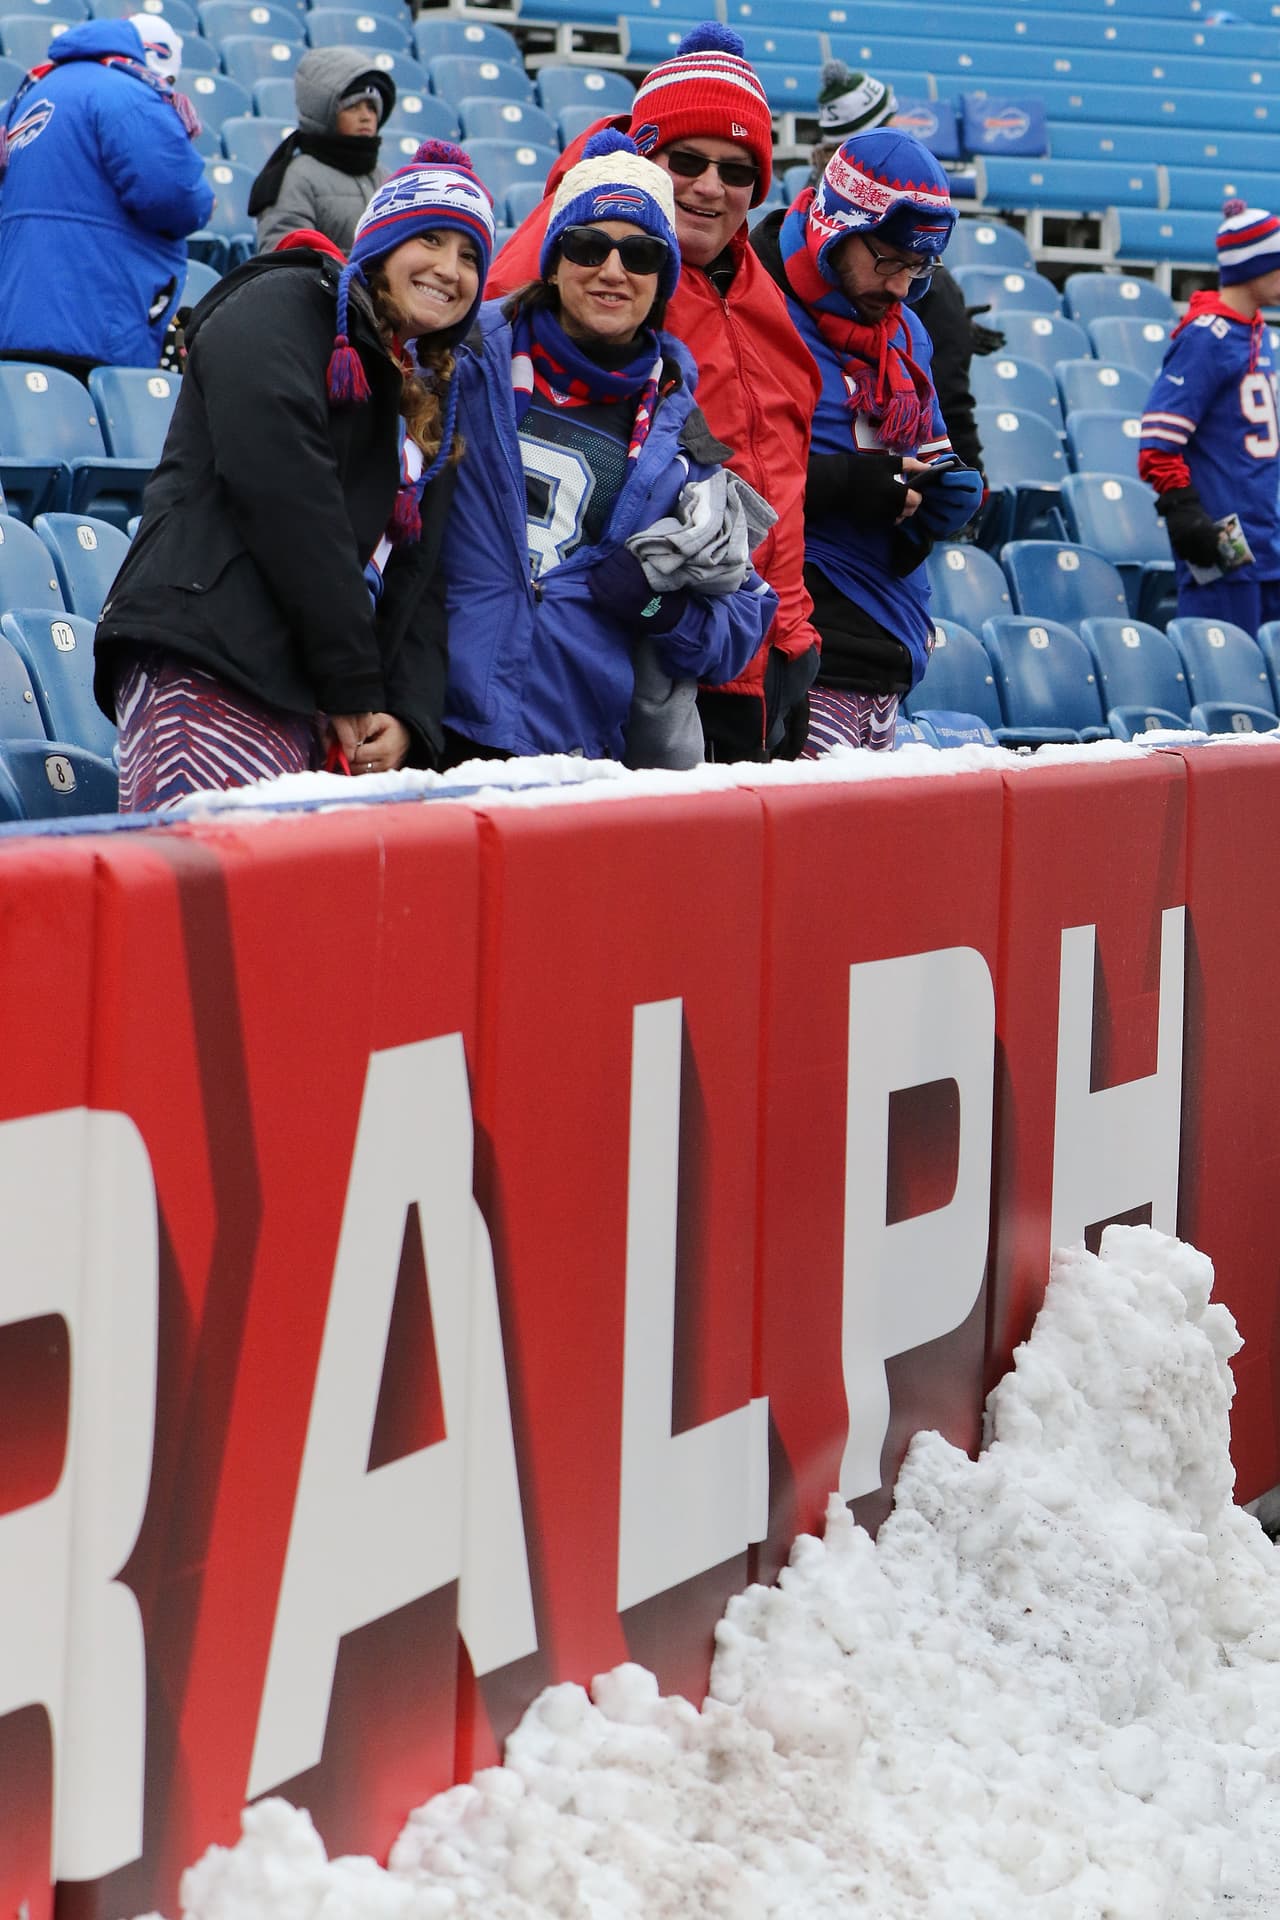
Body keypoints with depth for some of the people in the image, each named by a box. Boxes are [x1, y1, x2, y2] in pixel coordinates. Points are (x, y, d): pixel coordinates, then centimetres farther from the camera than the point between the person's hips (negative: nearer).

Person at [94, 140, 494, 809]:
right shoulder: (280, 309, 7)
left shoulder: (431, 401, 30)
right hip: (205, 673, -8)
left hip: (305, 713, 8)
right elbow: (284, 493, -7)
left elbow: (420, 582, 23)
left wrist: (408, 716, 2)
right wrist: (356, 690, -9)